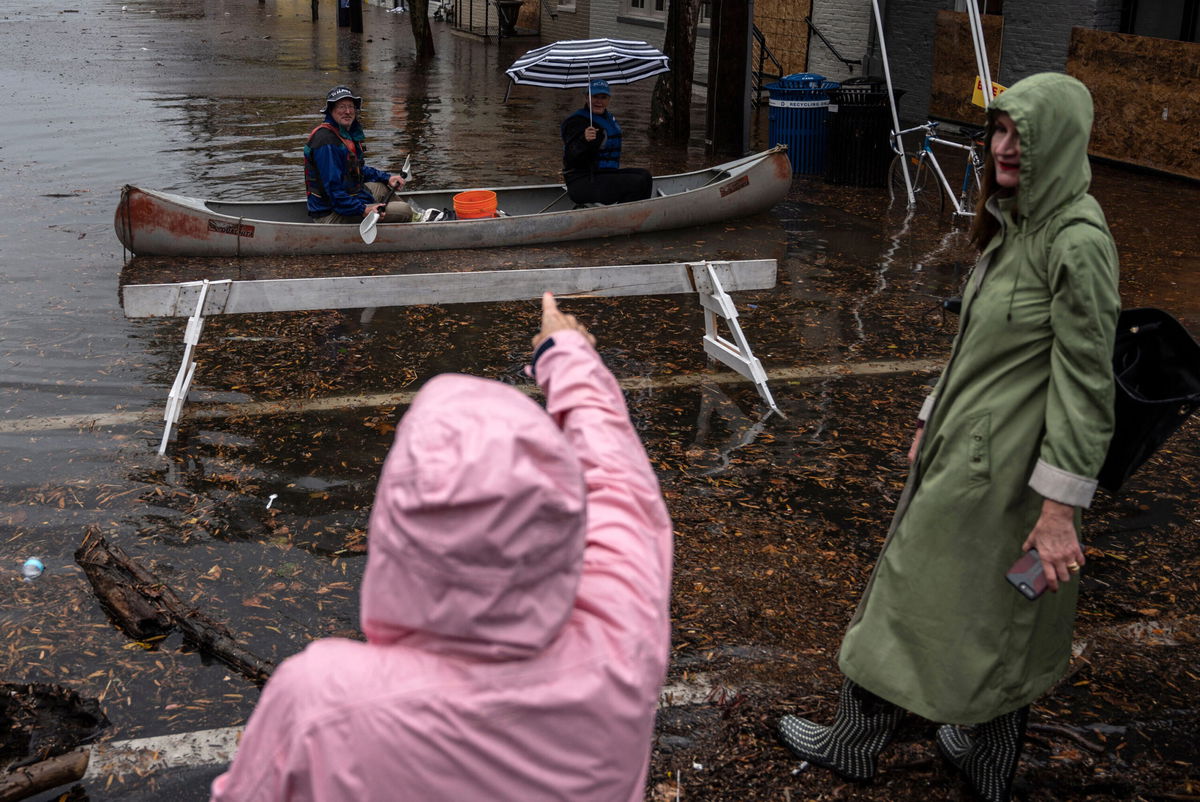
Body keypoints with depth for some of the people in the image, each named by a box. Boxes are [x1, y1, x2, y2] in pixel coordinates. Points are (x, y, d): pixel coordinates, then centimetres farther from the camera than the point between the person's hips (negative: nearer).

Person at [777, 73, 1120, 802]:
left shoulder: (1077, 242, -22)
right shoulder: (1015, 223, 6)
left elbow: (1085, 384, -21)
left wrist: (1061, 509, -20)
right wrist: (933, 421, 20)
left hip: (1001, 464, -8)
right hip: (968, 443, 8)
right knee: (995, 619, 19)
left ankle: (855, 742, 27)